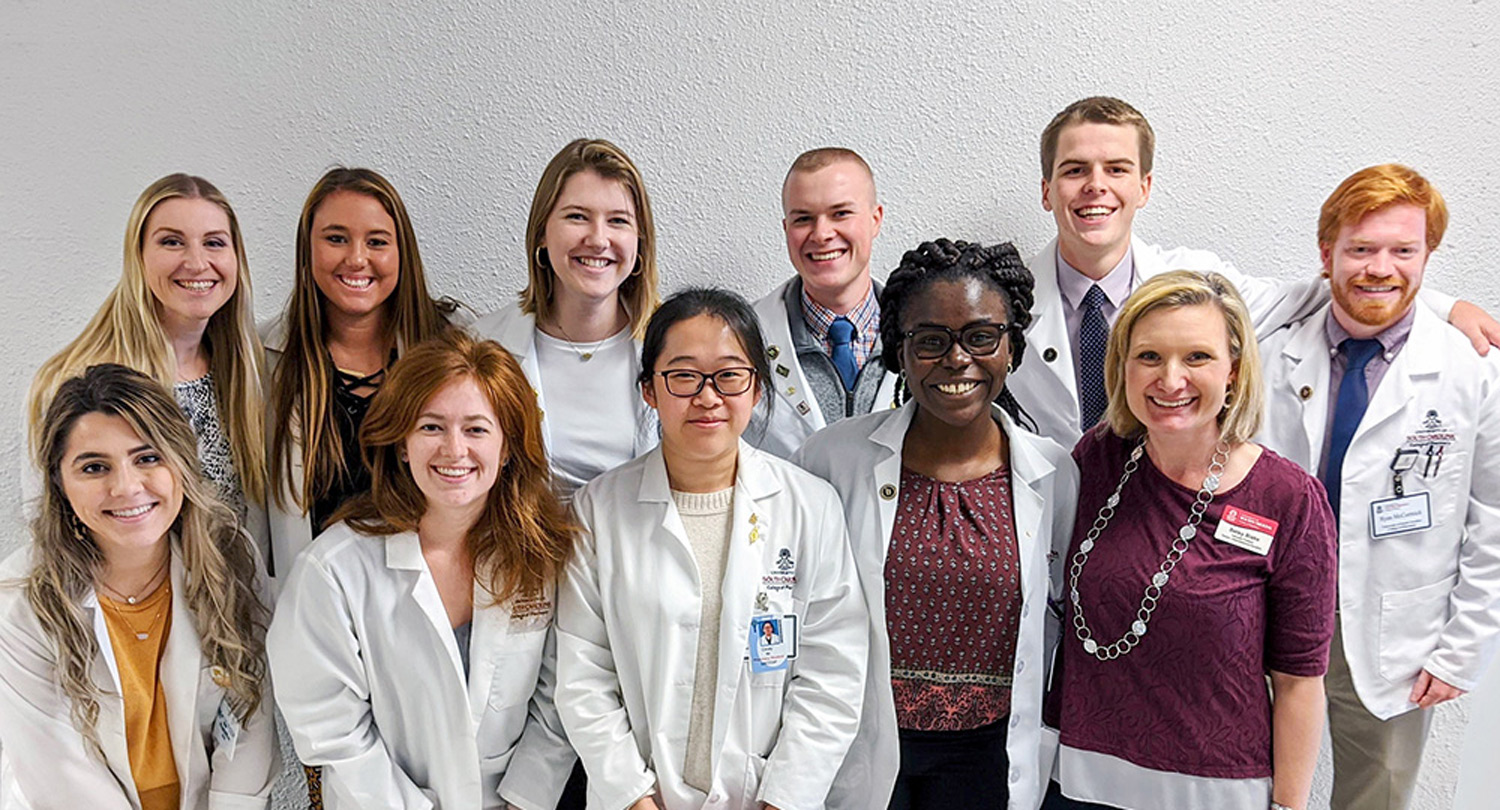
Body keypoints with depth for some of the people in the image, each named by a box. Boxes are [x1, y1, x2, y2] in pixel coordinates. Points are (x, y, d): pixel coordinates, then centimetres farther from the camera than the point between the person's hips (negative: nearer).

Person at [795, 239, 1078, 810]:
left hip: (985, 755, 2)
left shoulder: (1054, 475, -4)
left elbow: (1057, 620, 7)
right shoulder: (831, 459, -10)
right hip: (858, 754, -1)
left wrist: (1036, 751, 4)